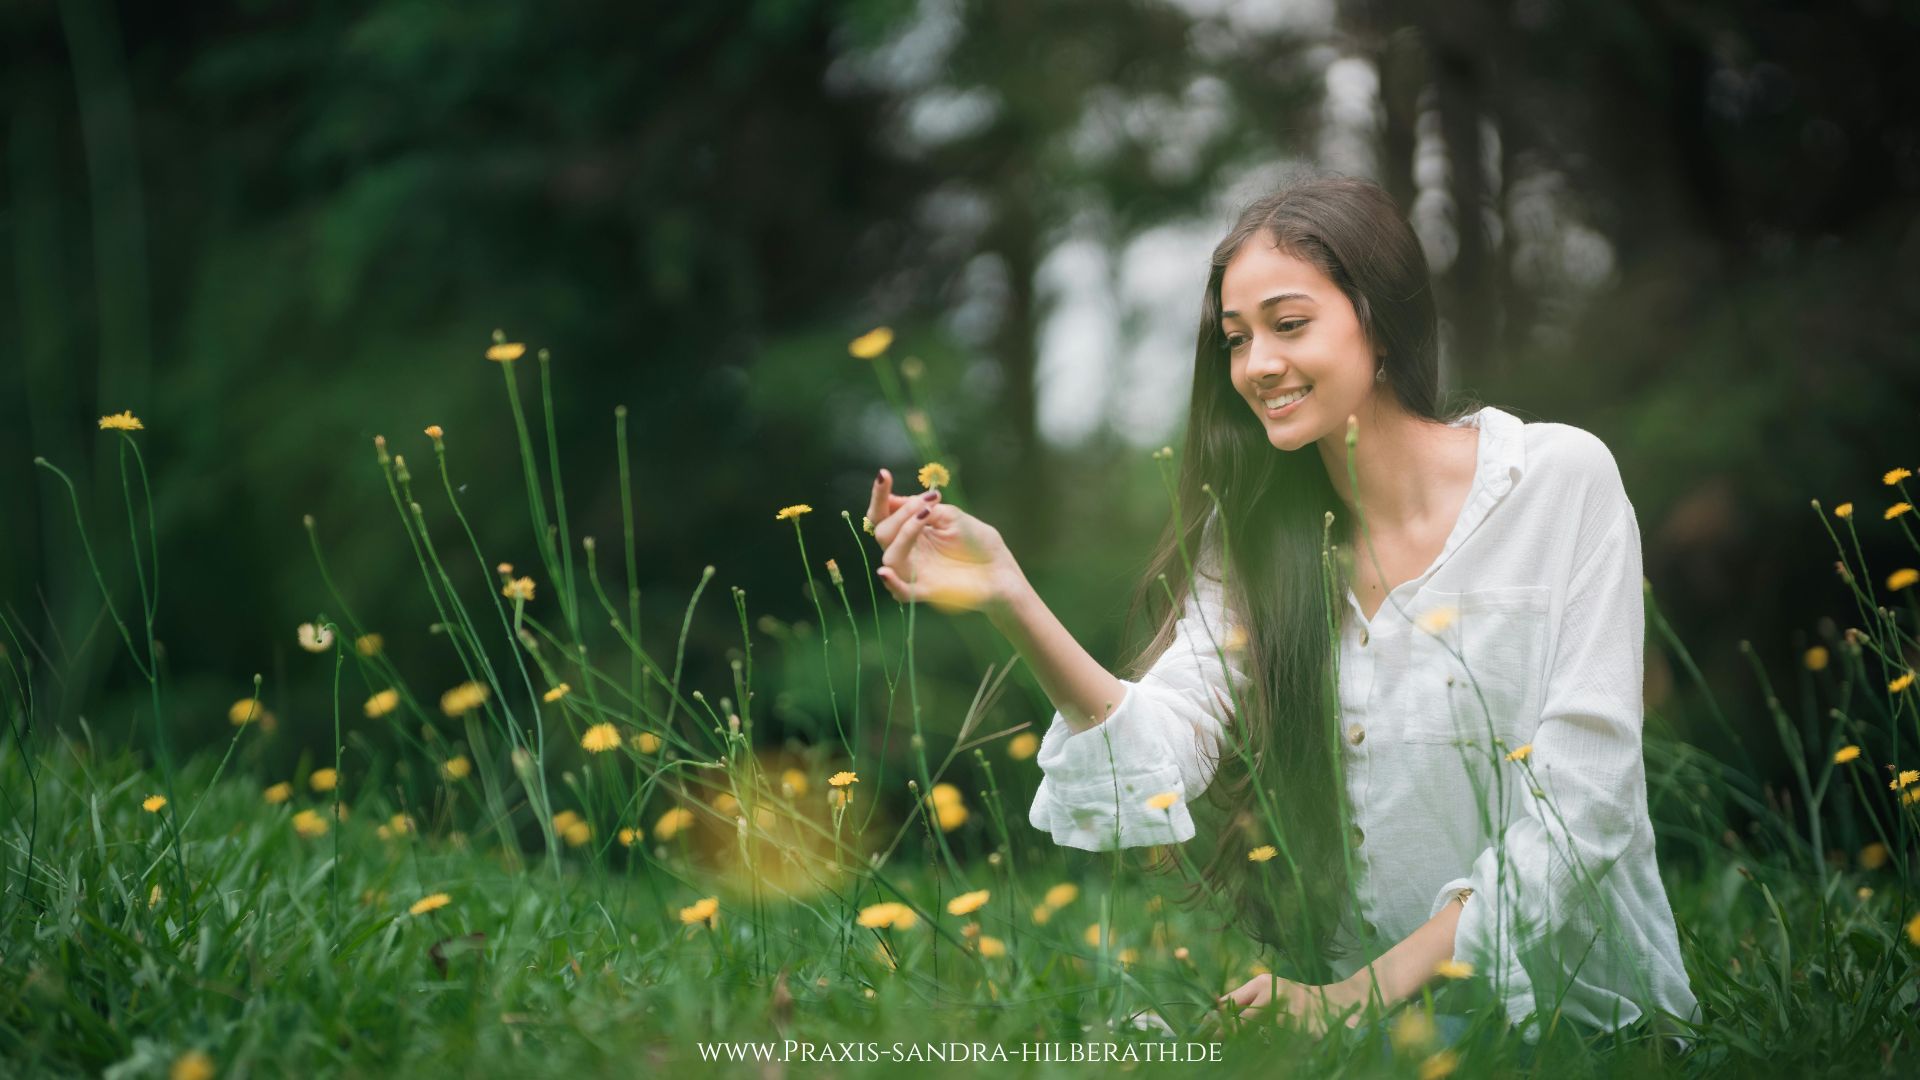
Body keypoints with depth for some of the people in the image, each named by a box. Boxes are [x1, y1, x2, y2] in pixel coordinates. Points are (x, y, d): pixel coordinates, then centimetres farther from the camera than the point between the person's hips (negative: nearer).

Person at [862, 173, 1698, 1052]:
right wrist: (1008, 599, -26)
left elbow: (1584, 799, -12)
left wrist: (1378, 986, -20)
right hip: (1347, 1001, 5)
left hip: (1574, 1007, -4)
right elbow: (1168, 747, -11)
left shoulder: (1562, 479, -6)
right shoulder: (1251, 534, 6)